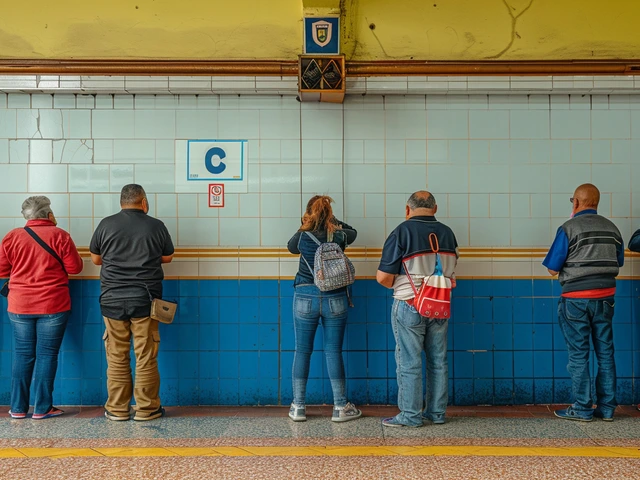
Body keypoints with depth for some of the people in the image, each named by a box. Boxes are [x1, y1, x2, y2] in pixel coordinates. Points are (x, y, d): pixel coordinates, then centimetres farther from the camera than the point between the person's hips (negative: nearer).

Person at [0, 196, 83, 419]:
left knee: (22, 354, 11)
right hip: (53, 306, -3)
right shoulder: (59, 235, -7)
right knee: (47, 354, 3)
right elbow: (75, 267, -4)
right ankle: (42, 408, 7)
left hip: (20, 306, 3)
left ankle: (18, 408, 14)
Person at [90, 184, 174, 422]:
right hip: (145, 298, -1)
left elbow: (95, 259, 11)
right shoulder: (156, 226, -1)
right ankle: (146, 408, 10)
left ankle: (117, 409, 13)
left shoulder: (106, 224, 1)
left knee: (116, 357, 8)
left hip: (113, 299, 1)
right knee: (146, 357, 4)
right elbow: (167, 257, 12)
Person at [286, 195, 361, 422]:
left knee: (302, 351, 8)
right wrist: (332, 221, 21)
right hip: (335, 299, 0)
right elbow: (352, 231, 20)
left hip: (305, 299, 0)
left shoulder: (302, 237, -6)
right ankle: (340, 407, 12)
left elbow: (290, 247, 18)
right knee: (333, 352, 6)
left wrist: (305, 228, 17)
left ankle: (298, 407, 12)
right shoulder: (339, 236, -4)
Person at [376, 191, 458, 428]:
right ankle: (437, 412, 21)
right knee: (438, 361, 13)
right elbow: (451, 274, 8)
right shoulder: (447, 233, 5)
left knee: (409, 363, 3)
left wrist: (397, 286, 5)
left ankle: (410, 415, 9)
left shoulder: (402, 232, -12)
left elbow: (383, 277, -14)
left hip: (409, 307, -5)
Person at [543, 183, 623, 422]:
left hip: (576, 298, -5)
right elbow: (618, 262, 16)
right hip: (605, 296, 5)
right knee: (605, 352, 11)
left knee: (579, 354, 2)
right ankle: (607, 407, 15)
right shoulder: (611, 228, 5)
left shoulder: (569, 228, -11)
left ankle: (582, 408, 6)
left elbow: (552, 269, -10)